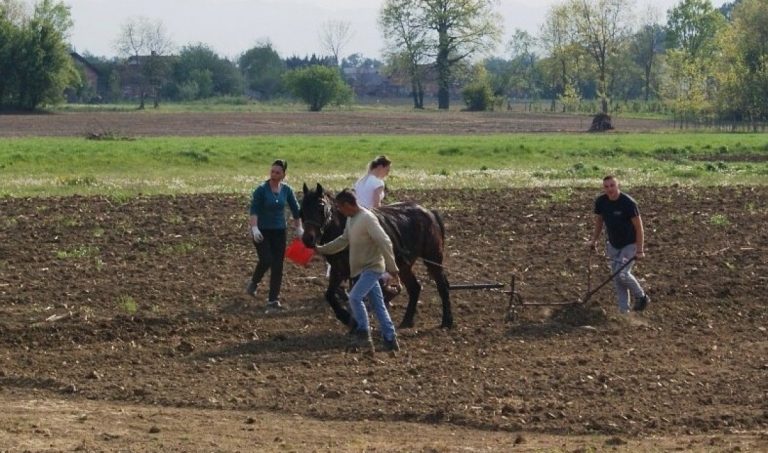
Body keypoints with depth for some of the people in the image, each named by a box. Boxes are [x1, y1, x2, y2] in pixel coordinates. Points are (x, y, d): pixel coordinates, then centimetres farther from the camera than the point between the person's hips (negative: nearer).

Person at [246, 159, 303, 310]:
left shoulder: (287, 190, 1)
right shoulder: (261, 190, -11)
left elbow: (295, 210, 10)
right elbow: (254, 210, -18)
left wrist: (299, 228, 3)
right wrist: (254, 228, -31)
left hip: (279, 231, 4)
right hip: (262, 231, -4)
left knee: (278, 265, 0)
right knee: (266, 260, -15)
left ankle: (273, 299, 6)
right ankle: (253, 283, 15)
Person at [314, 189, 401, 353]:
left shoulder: (367, 218, -19)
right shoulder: (351, 219, 9)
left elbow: (384, 243, -22)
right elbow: (343, 241, 25)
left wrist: (392, 269, -22)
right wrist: (321, 249, 25)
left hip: (372, 268, -9)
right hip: (361, 269, 9)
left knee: (355, 297, -19)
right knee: (378, 304, 9)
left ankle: (363, 335, -11)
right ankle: (390, 341, 12)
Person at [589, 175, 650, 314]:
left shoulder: (628, 203, -24)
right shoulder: (600, 202, -7)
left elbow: (638, 227, -20)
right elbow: (599, 221, 12)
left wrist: (640, 250, -22)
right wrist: (594, 240, 13)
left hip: (629, 244, -6)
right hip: (613, 244, 6)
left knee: (622, 273, -17)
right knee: (616, 277, 5)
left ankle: (641, 296, 7)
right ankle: (623, 310, 13)